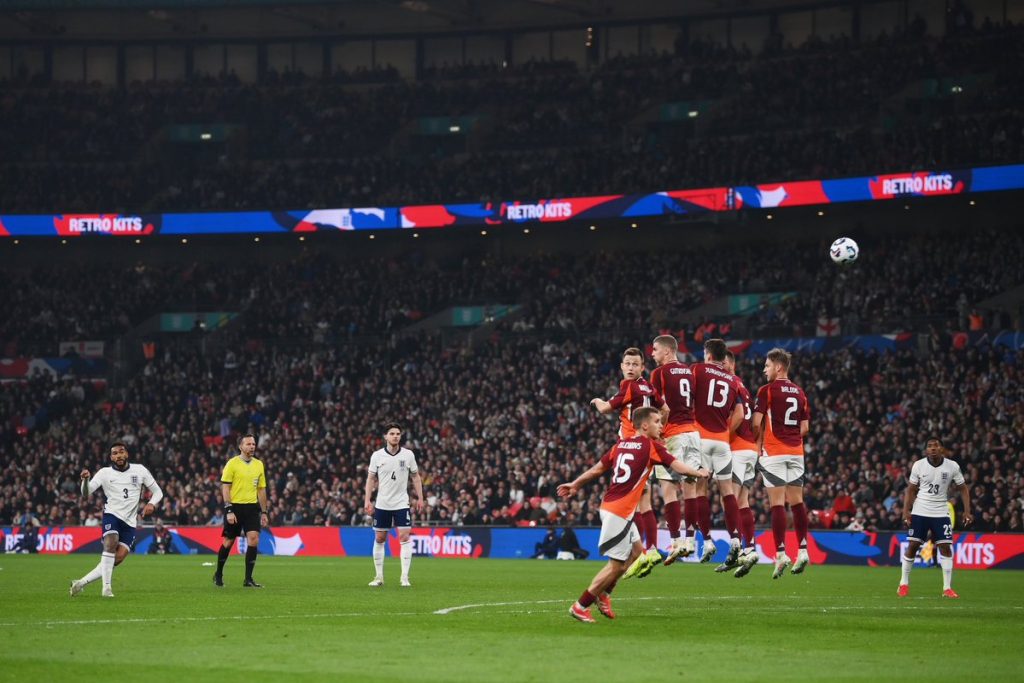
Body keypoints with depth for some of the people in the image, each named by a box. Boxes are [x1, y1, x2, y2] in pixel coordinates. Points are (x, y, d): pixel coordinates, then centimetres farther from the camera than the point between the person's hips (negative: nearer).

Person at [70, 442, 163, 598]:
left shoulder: (139, 470, 4)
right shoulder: (105, 473, -1)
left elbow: (157, 492, 11)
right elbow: (86, 494, -9)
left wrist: (152, 504, -10)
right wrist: (85, 479, -30)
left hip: (129, 522, 2)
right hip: (112, 515, -2)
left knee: (118, 558, -11)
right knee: (110, 544, -30)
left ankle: (82, 583, -3)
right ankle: (107, 587, -29)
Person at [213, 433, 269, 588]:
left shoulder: (259, 464, 10)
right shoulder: (232, 464, -5)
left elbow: (261, 490, 16)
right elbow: (225, 488, -8)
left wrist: (264, 512, 12)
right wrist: (229, 510, -15)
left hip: (252, 507, 4)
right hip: (235, 507, -4)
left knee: (253, 539, -11)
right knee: (228, 541, 5)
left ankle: (248, 579, -7)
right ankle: (218, 574, 26)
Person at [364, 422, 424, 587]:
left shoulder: (408, 455, -3)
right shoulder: (377, 455, -3)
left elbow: (416, 476, 6)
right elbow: (371, 479, 4)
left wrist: (420, 498, 1)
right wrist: (367, 500, -2)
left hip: (401, 504, -1)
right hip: (382, 504, 1)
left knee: (404, 537, -11)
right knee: (379, 539, 5)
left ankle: (404, 577, -10)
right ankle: (379, 577, 16)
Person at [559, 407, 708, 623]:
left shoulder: (621, 444, 12)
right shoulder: (650, 446, -8)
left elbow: (598, 468, 16)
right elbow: (677, 466, -9)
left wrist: (575, 484, 26)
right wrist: (698, 473, 7)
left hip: (609, 506, 9)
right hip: (619, 513, -9)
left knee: (636, 551, 21)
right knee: (617, 565, -2)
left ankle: (603, 593, 23)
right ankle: (580, 606, 1)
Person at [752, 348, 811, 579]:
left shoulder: (767, 391, -7)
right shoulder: (800, 393, 10)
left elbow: (757, 423, -10)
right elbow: (805, 427, 10)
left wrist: (759, 444, 6)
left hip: (774, 453, -5)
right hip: (796, 452, 5)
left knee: (777, 503, -6)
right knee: (796, 501, 9)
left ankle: (781, 553, -11)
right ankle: (802, 551, 7)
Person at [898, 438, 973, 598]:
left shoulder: (952, 466, -5)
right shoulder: (918, 465, -5)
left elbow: (963, 488, 3)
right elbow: (911, 489, 3)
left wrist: (967, 511, -7)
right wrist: (906, 510, -8)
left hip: (941, 513, 0)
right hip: (920, 512, 0)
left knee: (945, 547, -7)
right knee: (912, 546, -2)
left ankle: (947, 588, -2)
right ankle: (904, 584, 12)